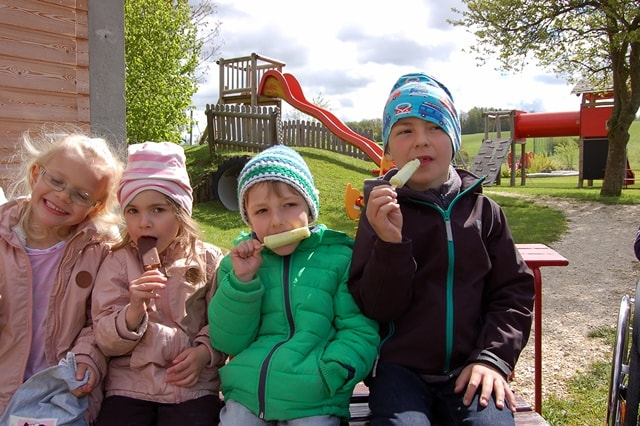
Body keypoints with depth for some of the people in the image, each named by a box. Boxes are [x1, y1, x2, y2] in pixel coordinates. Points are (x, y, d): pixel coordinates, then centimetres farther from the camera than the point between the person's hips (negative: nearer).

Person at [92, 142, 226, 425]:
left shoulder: (208, 259, 2)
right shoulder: (118, 263, 3)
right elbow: (105, 341, -2)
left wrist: (204, 351, -14)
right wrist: (134, 311, -20)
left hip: (193, 384, 0)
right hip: (130, 383, 1)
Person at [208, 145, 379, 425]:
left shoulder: (339, 258, -3)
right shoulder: (240, 261, 5)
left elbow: (360, 334, -4)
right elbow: (227, 343, 1)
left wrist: (326, 375, -20)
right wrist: (242, 281, -12)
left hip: (314, 402, -2)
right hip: (245, 394, 2)